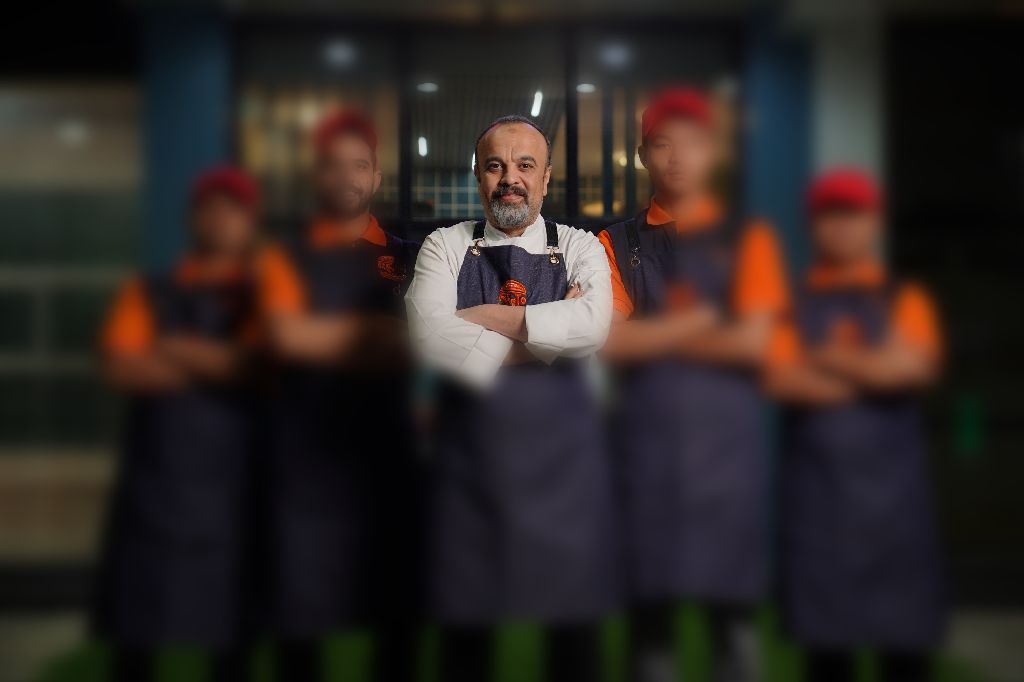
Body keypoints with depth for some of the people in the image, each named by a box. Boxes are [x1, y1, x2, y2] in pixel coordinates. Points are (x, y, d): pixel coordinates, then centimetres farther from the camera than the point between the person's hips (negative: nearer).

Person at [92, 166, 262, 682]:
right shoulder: (146, 292, 13)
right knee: (134, 629, 2)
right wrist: (223, 364, -5)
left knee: (230, 628, 3)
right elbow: (120, 369, -3)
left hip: (230, 482, -1)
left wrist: (172, 348, -1)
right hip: (153, 480, 1)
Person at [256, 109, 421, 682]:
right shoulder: (286, 257, 7)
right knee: (300, 609, 1)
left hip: (386, 450, 1)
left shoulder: (407, 260, 10)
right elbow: (288, 338, -10)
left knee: (398, 602, 5)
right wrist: (372, 328, -6)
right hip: (307, 452, -1)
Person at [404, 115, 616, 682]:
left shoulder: (579, 249, 4)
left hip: (561, 458, 0)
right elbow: (429, 335, -16)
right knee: (465, 619, 9)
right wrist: (546, 333, -14)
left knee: (573, 614, 9)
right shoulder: (446, 247, 3)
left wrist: (488, 318, -15)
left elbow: (592, 326, -18)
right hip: (469, 457, 0)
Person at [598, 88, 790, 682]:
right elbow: (609, 340, -4)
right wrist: (698, 320, -5)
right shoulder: (616, 244, 10)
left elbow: (752, 342, -6)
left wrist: (652, 337, -3)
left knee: (732, 611, 1)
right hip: (646, 438, 1)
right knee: (649, 610, 6)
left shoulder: (748, 239, 7)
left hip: (727, 440, -1)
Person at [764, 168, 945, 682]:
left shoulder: (905, 300, 10)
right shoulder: (795, 304, 10)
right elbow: (780, 378, -6)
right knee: (823, 632, 4)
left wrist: (825, 357, -3)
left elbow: (915, 366, -8)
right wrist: (873, 372, -6)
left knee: (903, 633, 2)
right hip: (817, 487, 0)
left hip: (891, 488, 0)